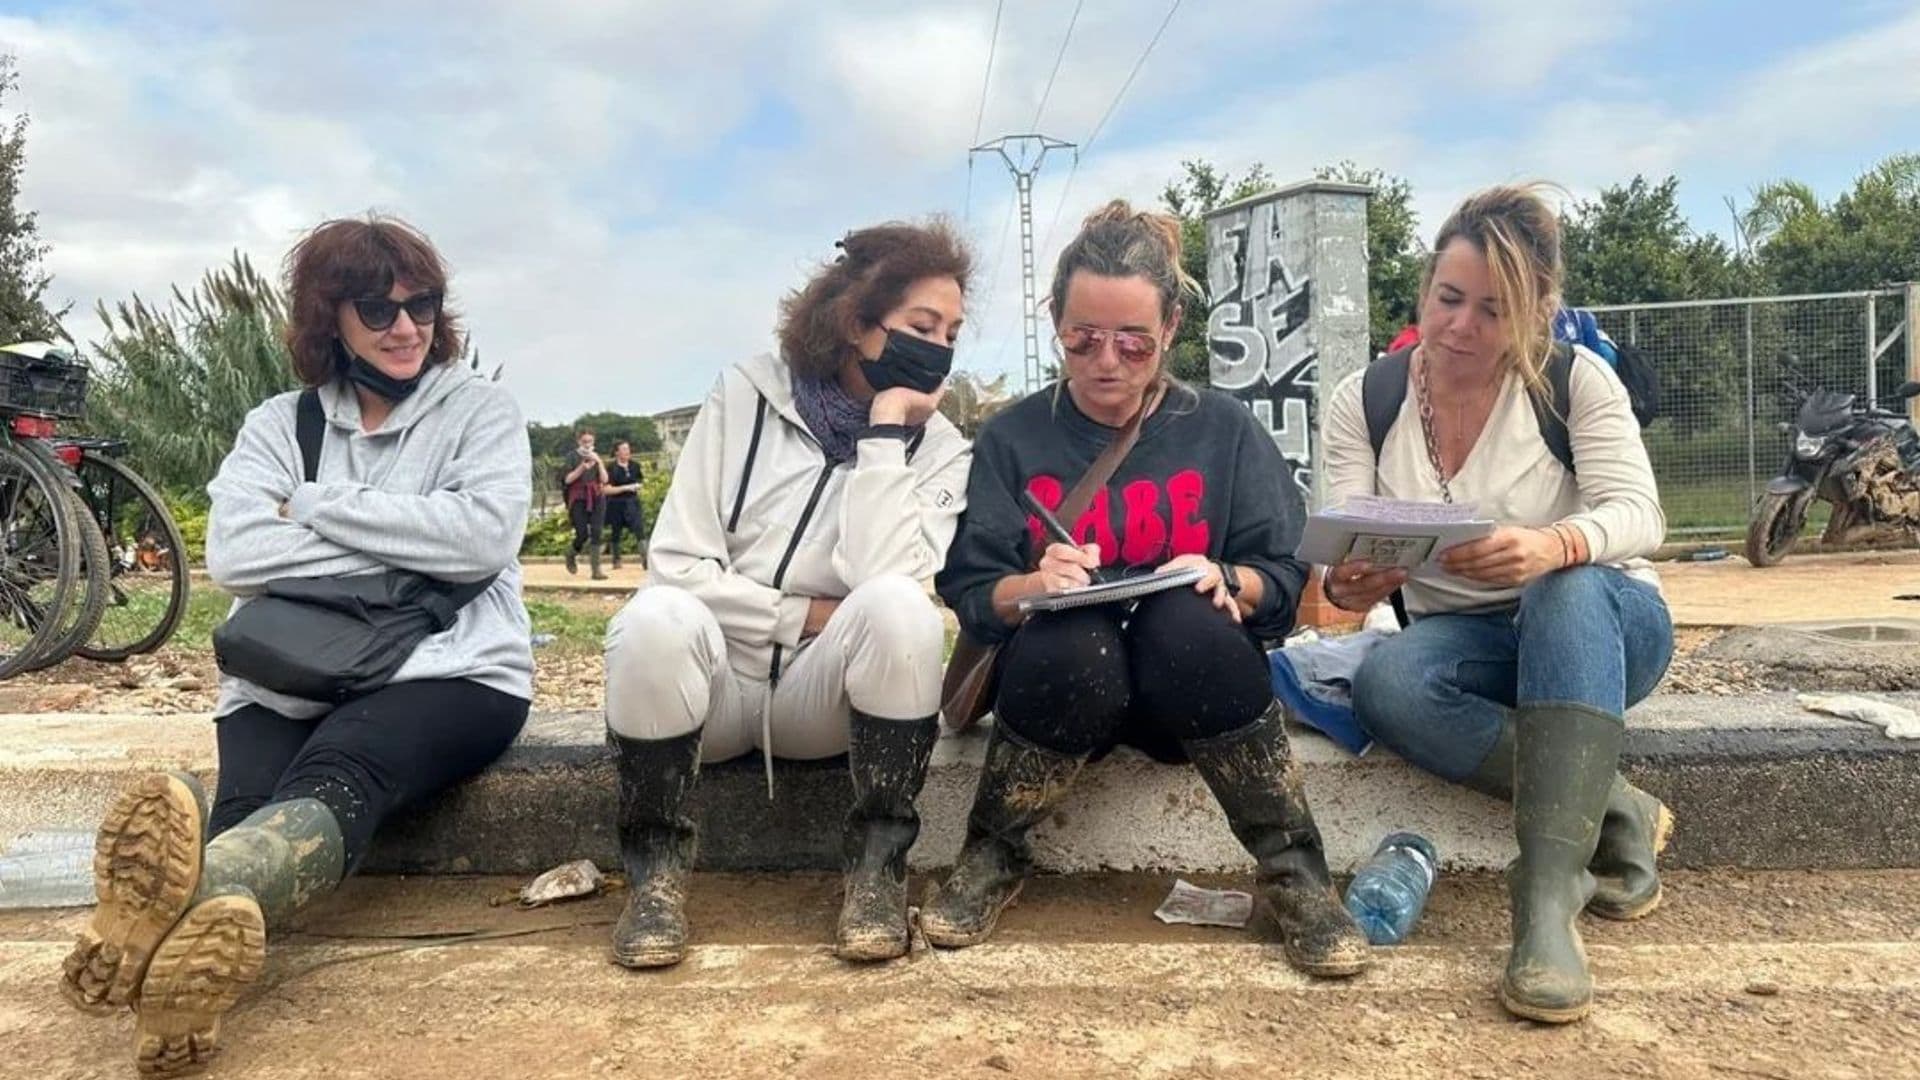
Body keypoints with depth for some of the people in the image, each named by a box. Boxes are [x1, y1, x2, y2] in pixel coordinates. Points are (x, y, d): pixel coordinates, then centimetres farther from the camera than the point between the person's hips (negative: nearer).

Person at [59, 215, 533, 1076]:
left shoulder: (480, 410, 8)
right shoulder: (277, 424, 14)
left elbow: (484, 534, -11)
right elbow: (233, 555, -3)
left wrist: (314, 506, -6)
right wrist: (411, 549, -9)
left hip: (445, 671, -3)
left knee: (338, 774, -34)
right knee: (252, 799, -30)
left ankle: (191, 899, -62)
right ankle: (206, 934, -59)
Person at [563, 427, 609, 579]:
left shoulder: (596, 457, 12)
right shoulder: (572, 457, 1)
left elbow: (604, 479, 3)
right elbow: (567, 479, -7)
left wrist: (599, 462, -9)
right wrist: (582, 468, -19)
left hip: (596, 498, 3)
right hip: (578, 499, -3)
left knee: (595, 533, -6)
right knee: (582, 535, -7)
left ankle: (596, 570, -6)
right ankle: (571, 555, 26)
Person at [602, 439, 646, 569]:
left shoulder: (635, 466, 5)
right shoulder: (611, 469, -10)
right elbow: (606, 490, -16)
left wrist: (637, 487, 2)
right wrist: (626, 488, -19)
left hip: (632, 503, 3)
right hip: (616, 505, -3)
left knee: (640, 529, -13)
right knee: (615, 532, 8)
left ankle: (645, 558, -19)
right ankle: (616, 560, 23)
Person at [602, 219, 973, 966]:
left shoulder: (940, 451, 0)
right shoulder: (747, 394, -2)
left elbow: (880, 579, -20)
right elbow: (676, 564, -8)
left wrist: (883, 431, -17)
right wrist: (809, 616, -13)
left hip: (823, 691, 1)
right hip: (715, 684, 0)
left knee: (897, 607, -32)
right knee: (656, 617, -34)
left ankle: (877, 863, -13)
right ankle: (657, 869, -12)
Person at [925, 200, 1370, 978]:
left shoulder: (1224, 430, 5)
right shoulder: (1013, 437, 4)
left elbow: (1288, 580, 1)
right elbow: (966, 593, -2)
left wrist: (1226, 581, -22)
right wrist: (1032, 586, -24)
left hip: (1194, 688, 0)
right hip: (1060, 678, 0)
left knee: (1187, 621, -34)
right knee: (1076, 645, -35)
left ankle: (1295, 871, -16)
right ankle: (992, 854, -7)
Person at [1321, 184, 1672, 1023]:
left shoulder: (1576, 380, -8)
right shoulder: (1364, 401, -3)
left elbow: (1638, 514, -19)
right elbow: (1339, 554, -9)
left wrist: (1552, 547, -43)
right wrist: (1346, 585, -35)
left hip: (1599, 622, -1)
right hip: (1466, 642, 2)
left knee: (1568, 590, -38)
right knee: (1384, 682, -33)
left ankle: (1546, 901, -44)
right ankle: (1615, 815, -20)